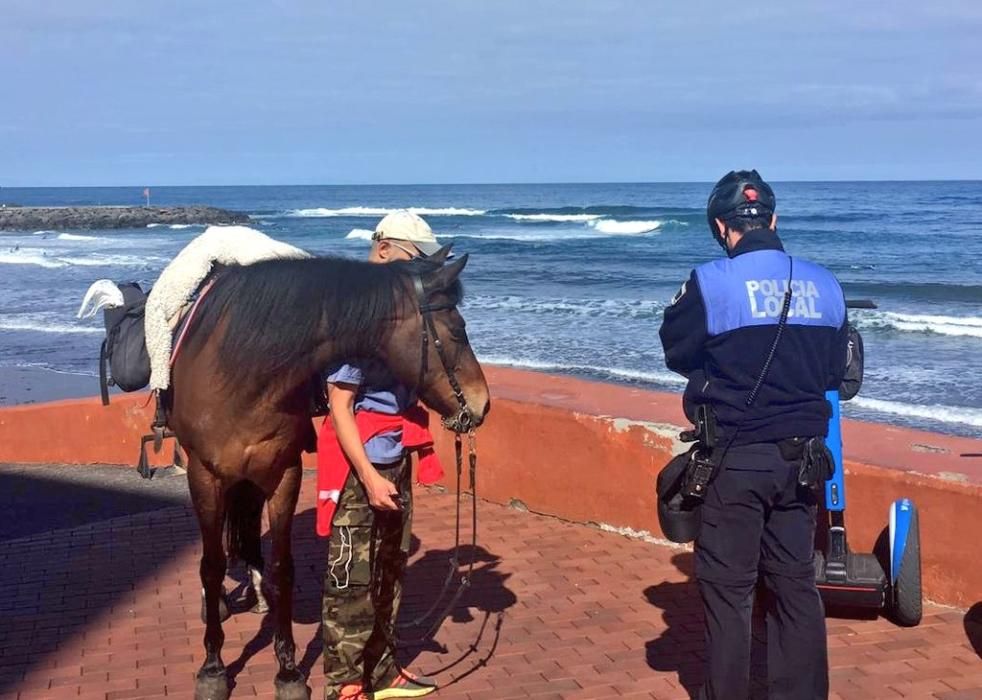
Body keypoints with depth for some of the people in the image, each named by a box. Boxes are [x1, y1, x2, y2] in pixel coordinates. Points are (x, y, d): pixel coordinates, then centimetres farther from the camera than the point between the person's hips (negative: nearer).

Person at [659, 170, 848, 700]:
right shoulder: (824, 284, 1)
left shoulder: (711, 282, -13)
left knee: (727, 587, 7)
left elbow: (676, 353, -1)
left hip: (736, 457, -4)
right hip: (799, 457, 4)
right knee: (795, 582, 14)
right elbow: (835, 372, 9)